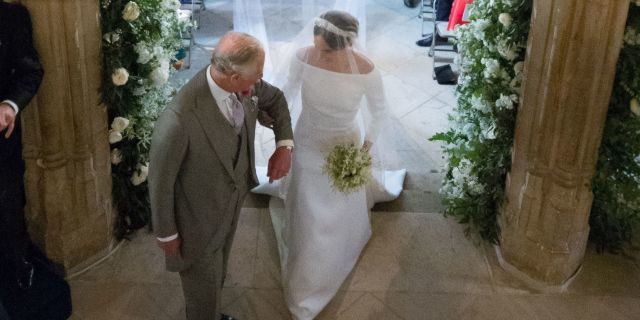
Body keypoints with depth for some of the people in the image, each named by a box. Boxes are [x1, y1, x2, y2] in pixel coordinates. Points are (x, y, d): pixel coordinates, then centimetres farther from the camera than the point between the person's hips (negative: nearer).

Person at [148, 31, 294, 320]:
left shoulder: (246, 86, -20)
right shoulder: (179, 121, -40)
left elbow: (275, 99, 5)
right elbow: (160, 181, -24)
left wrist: (285, 144, -10)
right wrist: (166, 234, -11)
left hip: (232, 202, 7)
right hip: (198, 219, -6)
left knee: (216, 274, 32)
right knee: (203, 285, 20)